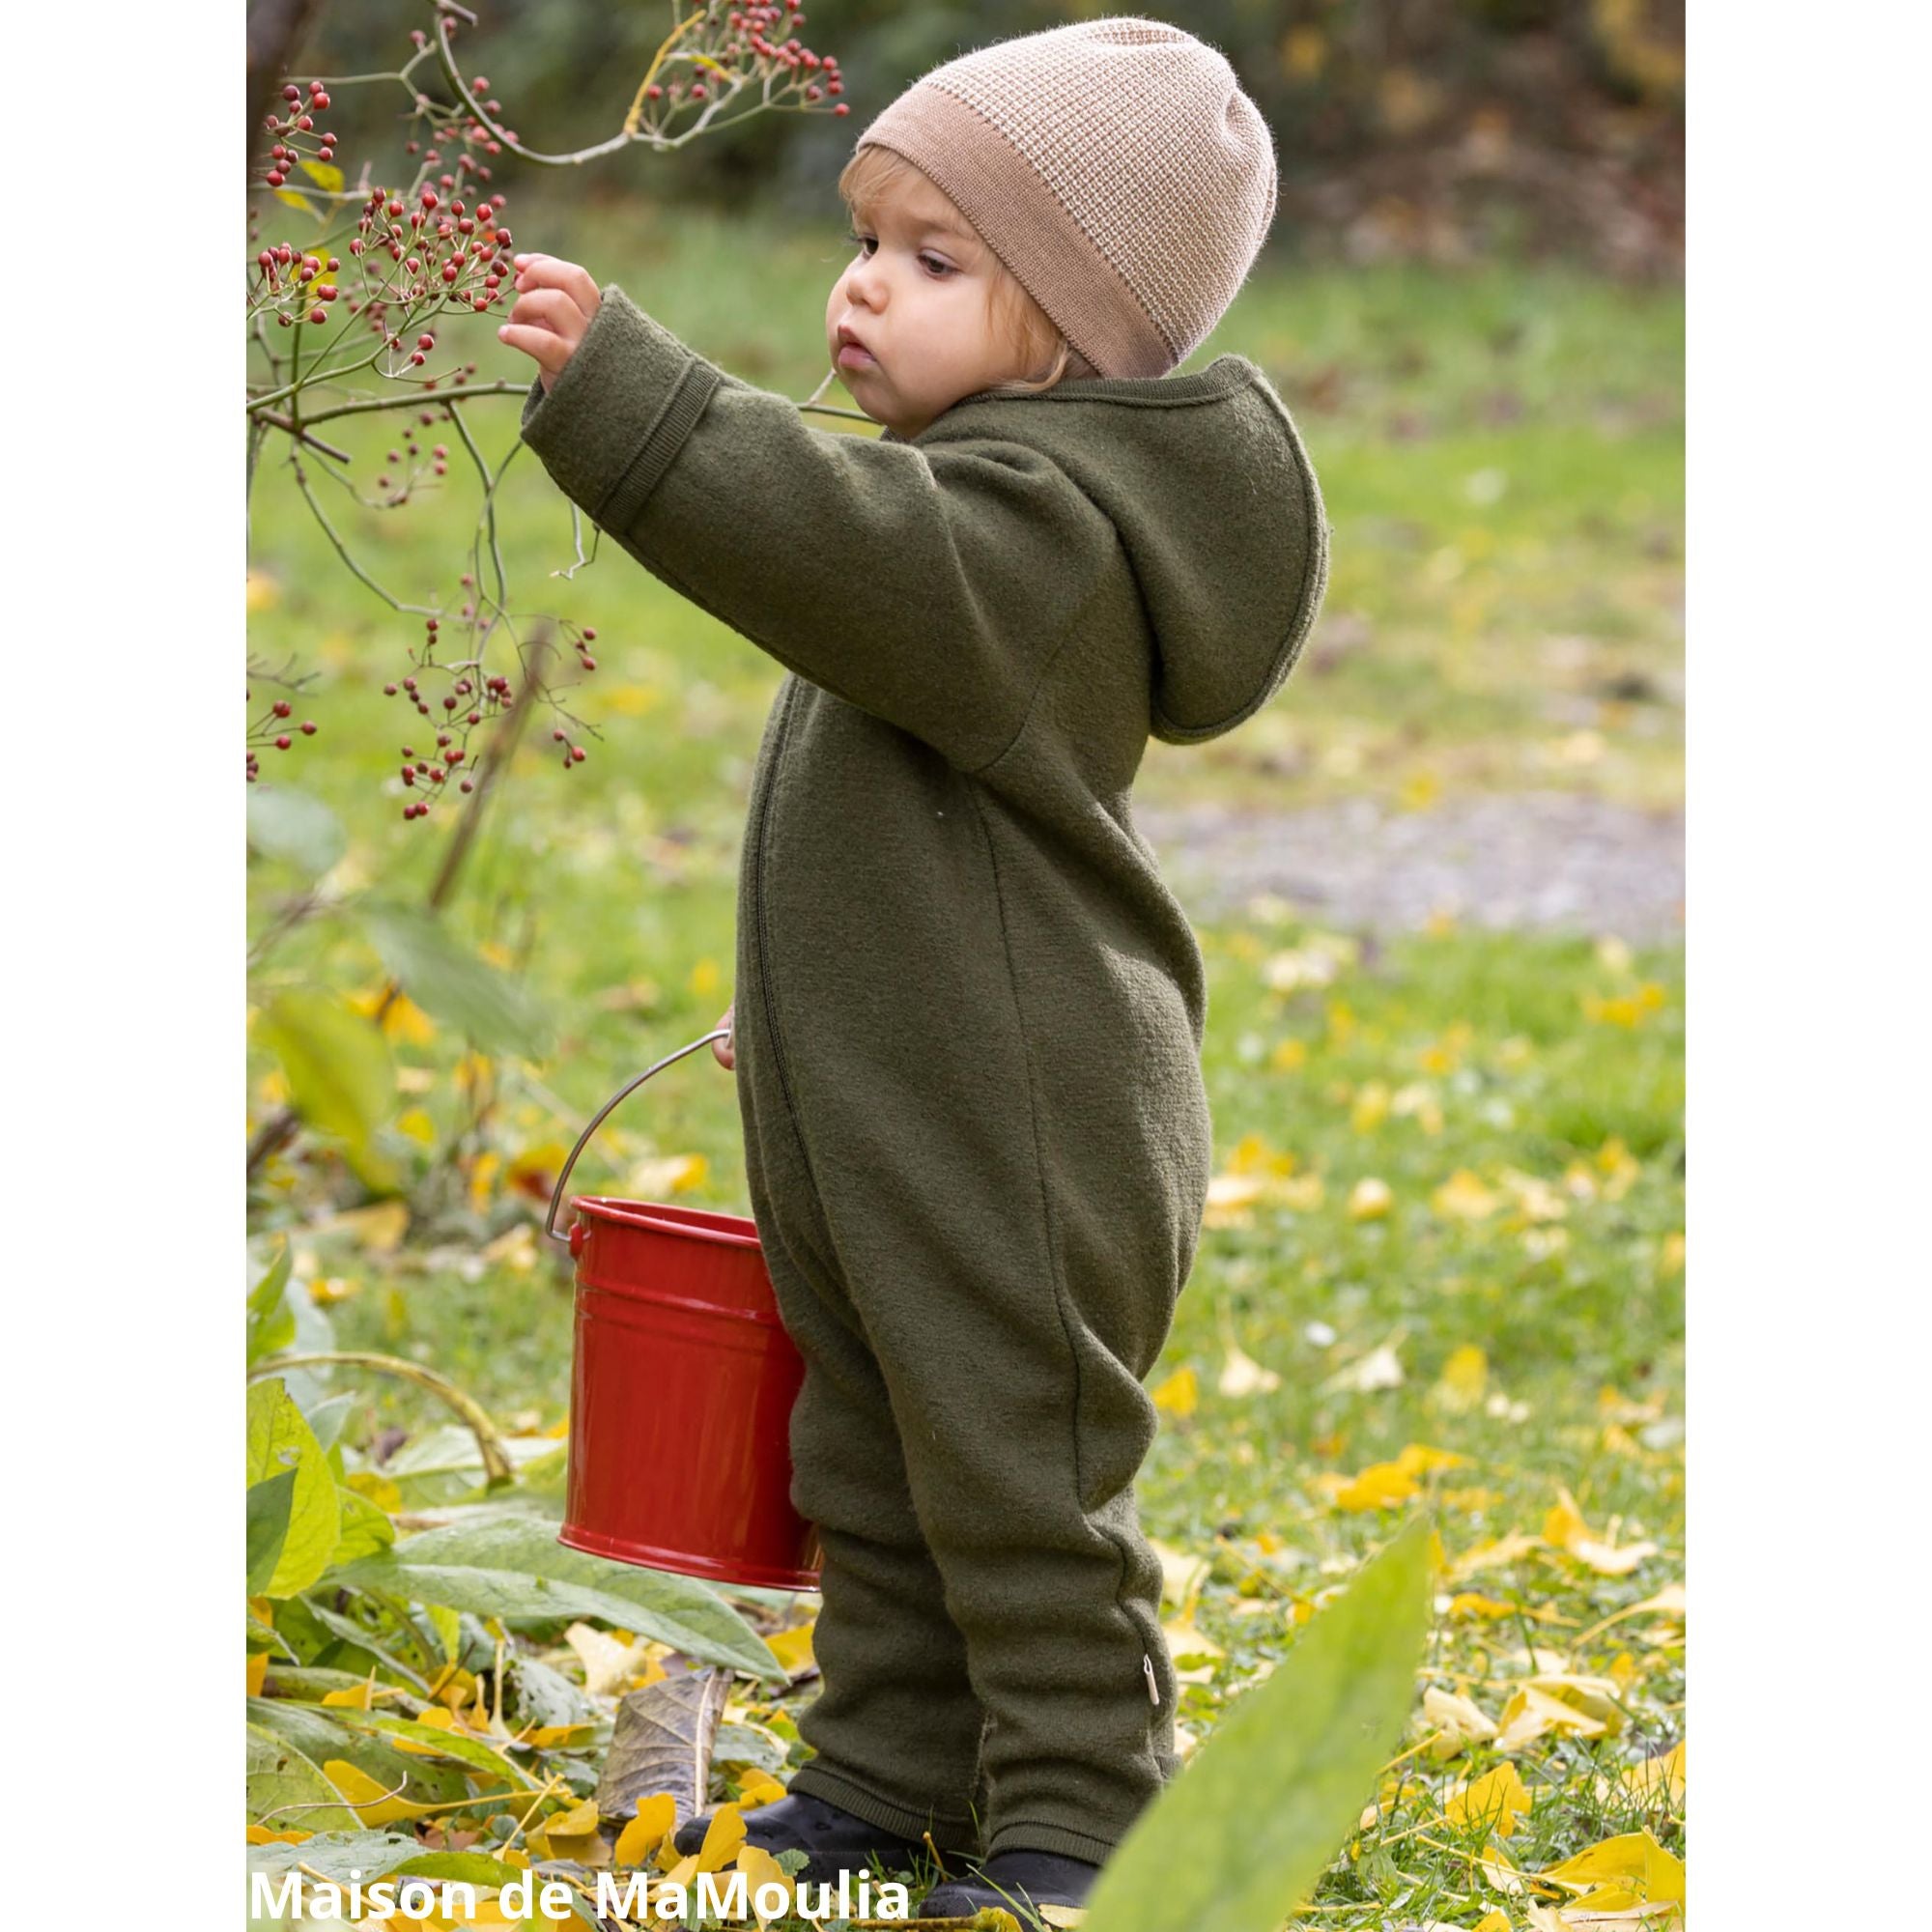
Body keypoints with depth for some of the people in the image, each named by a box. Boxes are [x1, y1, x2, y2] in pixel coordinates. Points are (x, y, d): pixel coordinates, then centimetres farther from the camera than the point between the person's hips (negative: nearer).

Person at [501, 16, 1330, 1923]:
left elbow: (868, 558, -41)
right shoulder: (990, 500, 14)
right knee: (876, 1469, 19)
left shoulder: (1051, 514, -21)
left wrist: (622, 389, -47)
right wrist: (799, 998, 29)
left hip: (1015, 1137, -10)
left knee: (1018, 1479, -1)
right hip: (876, 1120, 10)